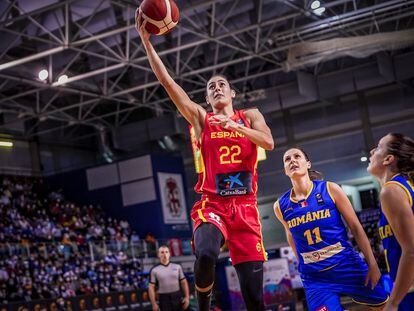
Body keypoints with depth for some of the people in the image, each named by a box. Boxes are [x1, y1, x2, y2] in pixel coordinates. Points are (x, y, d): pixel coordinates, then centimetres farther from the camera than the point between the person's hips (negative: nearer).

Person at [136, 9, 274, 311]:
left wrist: (236, 126, -15)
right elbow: (167, 81, 2)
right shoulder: (200, 117, 12)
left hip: (245, 206, 1)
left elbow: (269, 142, -3)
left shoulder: (250, 116, 15)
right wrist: (145, 39, -5)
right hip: (212, 204, -1)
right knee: (206, 255, -33)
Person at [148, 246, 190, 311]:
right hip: (164, 299, -2)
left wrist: (187, 297, -1)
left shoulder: (177, 267, 7)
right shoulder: (154, 270, 0)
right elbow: (151, 287, -1)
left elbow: (184, 282, 8)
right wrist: (154, 304, -7)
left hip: (177, 297, 2)